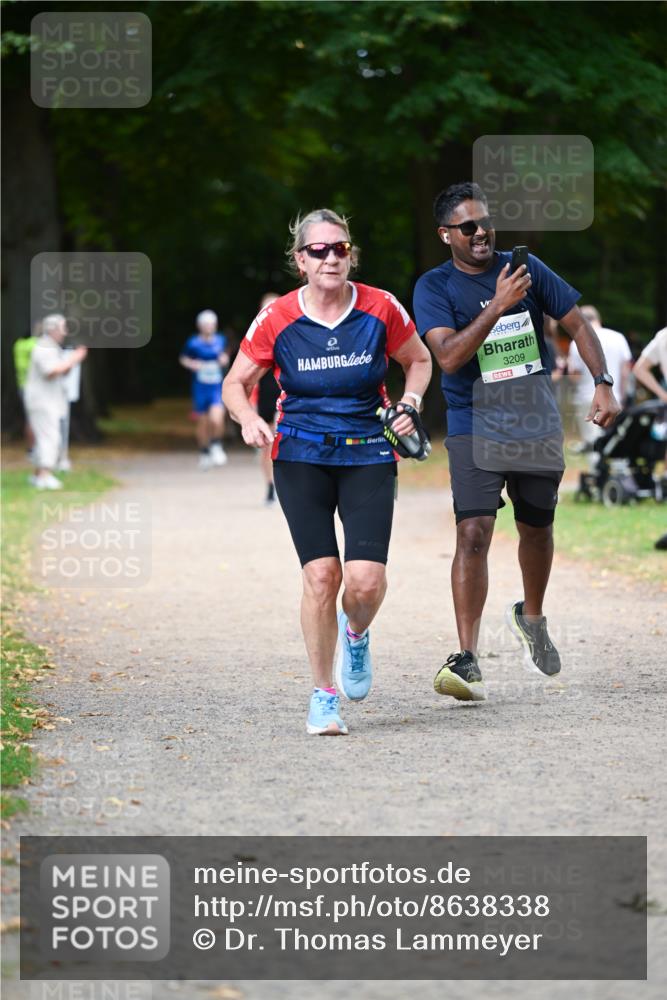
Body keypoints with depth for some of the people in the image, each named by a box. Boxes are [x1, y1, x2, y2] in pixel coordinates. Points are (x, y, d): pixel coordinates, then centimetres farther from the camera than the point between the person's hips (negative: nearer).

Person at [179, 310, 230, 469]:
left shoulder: (221, 340, 0)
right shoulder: (193, 343, -6)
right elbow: (183, 359, 7)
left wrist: (225, 359, -4)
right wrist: (192, 364, -12)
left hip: (217, 388, 0)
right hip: (200, 388, 0)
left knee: (216, 419, -19)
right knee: (202, 423, 9)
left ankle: (216, 445, 8)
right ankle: (204, 452, 31)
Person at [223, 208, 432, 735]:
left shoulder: (380, 309, -5)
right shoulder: (277, 320, -6)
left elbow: (419, 360, 13)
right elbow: (236, 383, 5)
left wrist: (411, 402, -5)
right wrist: (249, 418, -15)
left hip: (369, 454, 0)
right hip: (301, 455, 0)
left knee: (366, 581, -14)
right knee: (322, 574, -12)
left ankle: (356, 634, 23)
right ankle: (324, 695, 4)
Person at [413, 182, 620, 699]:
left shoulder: (526, 267, 1)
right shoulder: (435, 287, -7)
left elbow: (577, 325, 9)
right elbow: (449, 356, -21)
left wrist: (603, 383, -3)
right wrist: (498, 304, -27)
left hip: (538, 424, 3)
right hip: (476, 427, -3)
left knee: (537, 529, 16)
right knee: (473, 533, -17)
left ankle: (531, 617, 45)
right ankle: (469, 661, -17)